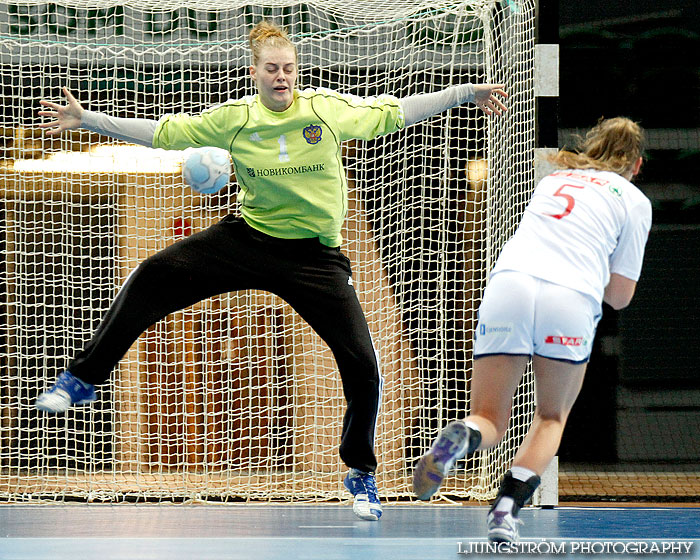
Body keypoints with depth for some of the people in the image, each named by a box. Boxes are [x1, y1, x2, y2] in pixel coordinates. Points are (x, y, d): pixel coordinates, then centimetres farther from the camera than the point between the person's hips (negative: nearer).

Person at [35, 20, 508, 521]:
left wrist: (466, 94, 3)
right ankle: (82, 380, 0)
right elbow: (165, 133, 0)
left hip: (315, 255, -1)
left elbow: (392, 112, 4)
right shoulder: (233, 118, -7)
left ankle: (361, 474, 15)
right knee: (151, 278, -16)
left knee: (363, 367, -10)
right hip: (248, 239, 1)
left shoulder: (330, 109, -9)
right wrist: (85, 119, -3)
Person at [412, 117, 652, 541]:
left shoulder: (554, 179, 28)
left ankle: (461, 437, -27)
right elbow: (619, 295, 15)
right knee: (552, 417, 23)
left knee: (491, 422, 12)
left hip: (509, 281, 2)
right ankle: (507, 509, -2)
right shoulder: (634, 200, 17)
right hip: (572, 299, -2)